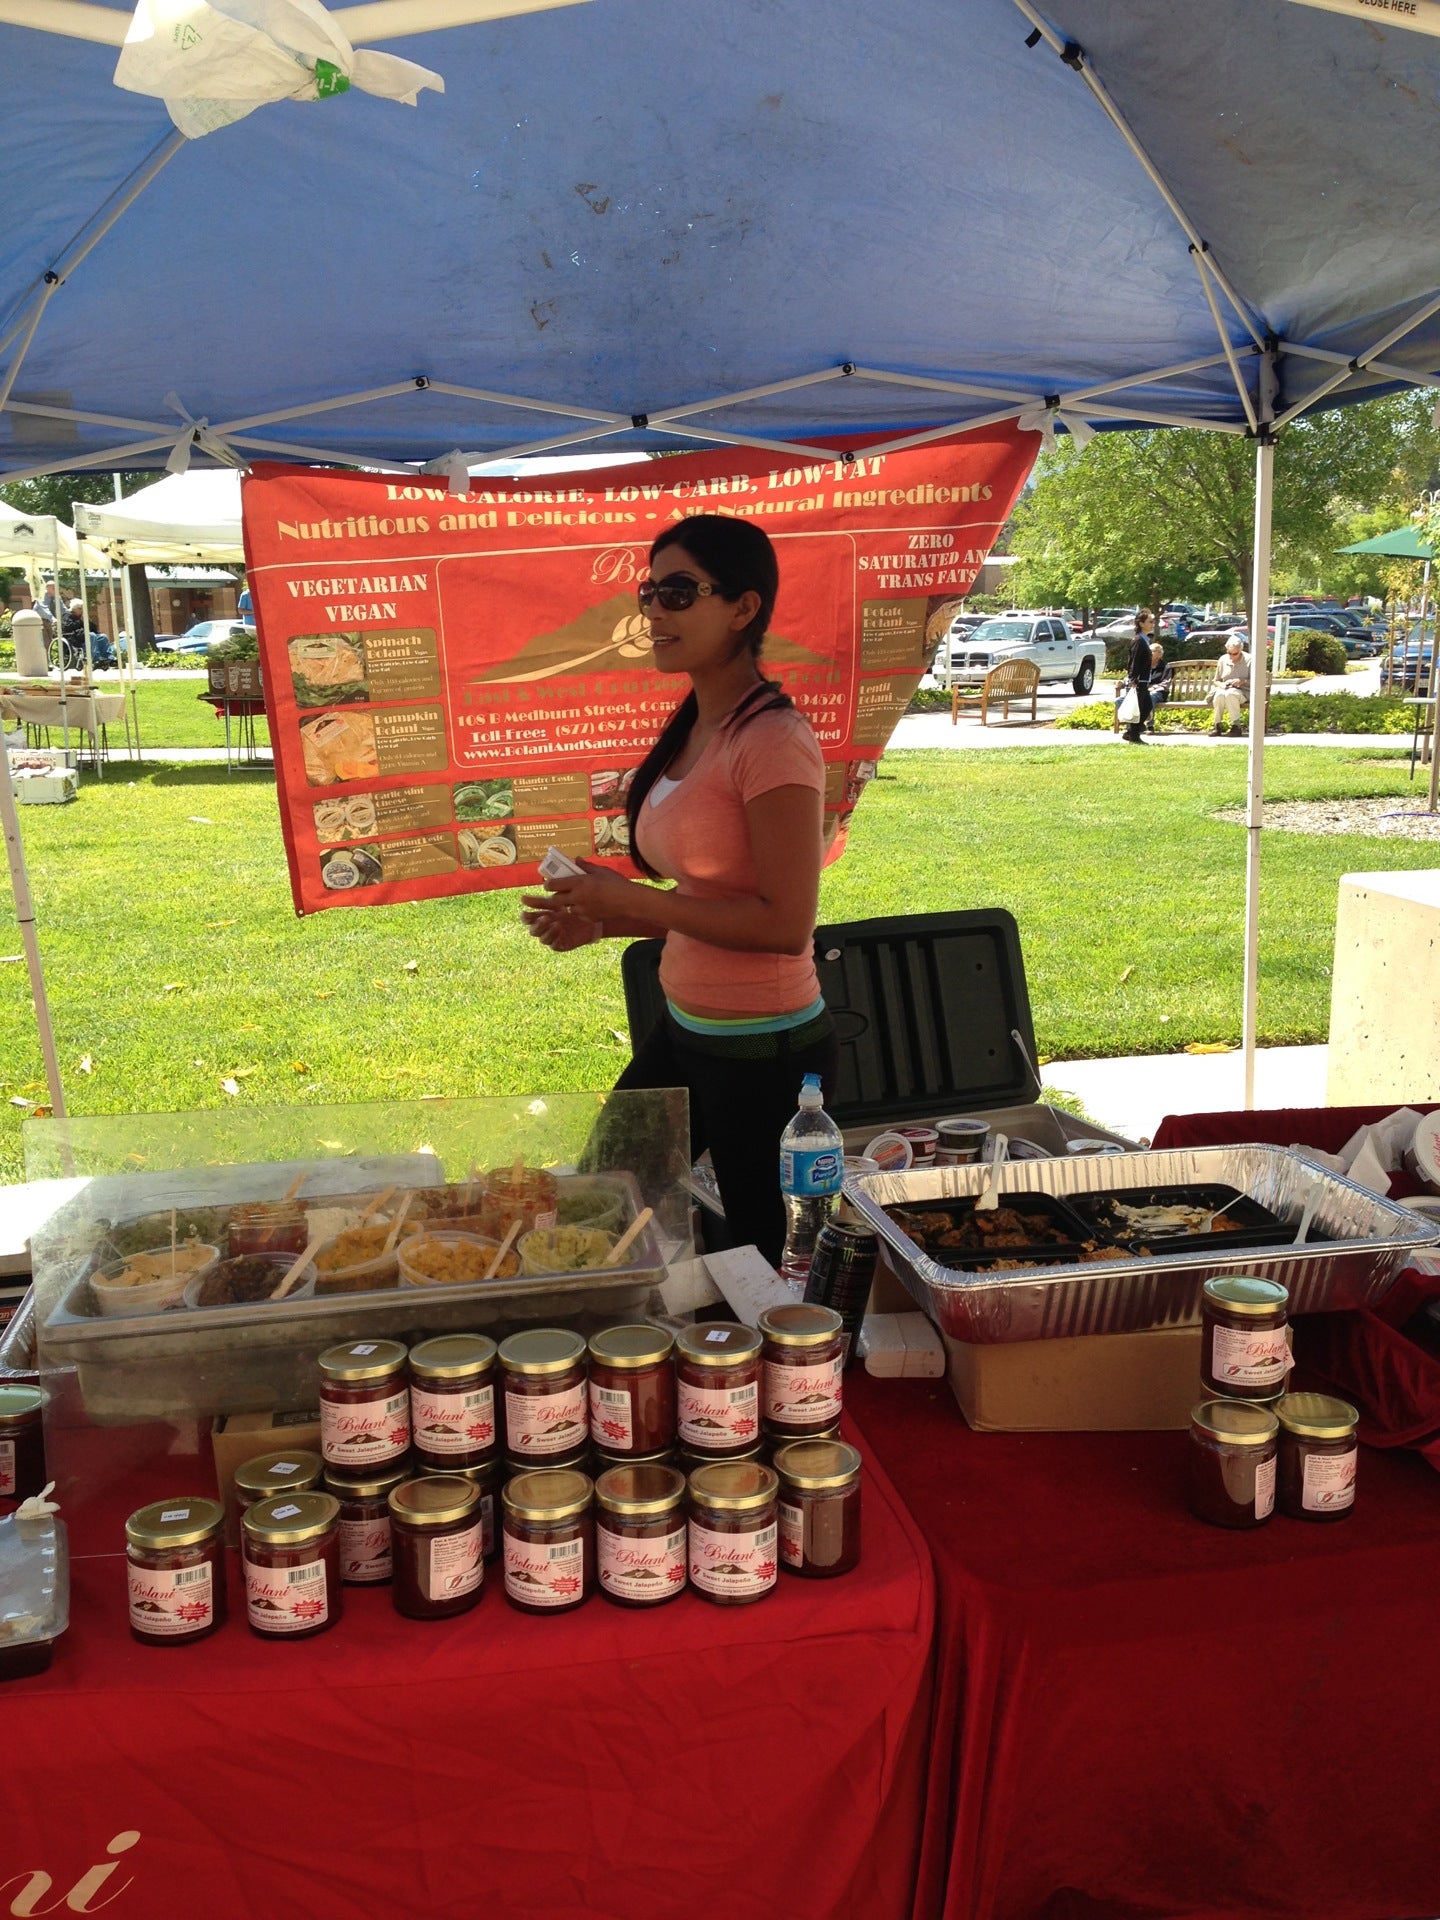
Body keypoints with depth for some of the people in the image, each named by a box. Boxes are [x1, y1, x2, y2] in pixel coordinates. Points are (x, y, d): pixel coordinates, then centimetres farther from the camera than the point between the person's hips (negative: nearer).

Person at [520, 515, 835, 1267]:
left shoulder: (773, 741, -19)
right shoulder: (689, 730, 7)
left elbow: (785, 923, -24)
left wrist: (631, 900, -21)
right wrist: (602, 921, 3)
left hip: (765, 1052, -9)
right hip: (683, 1031, 9)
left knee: (764, 1258, 9)